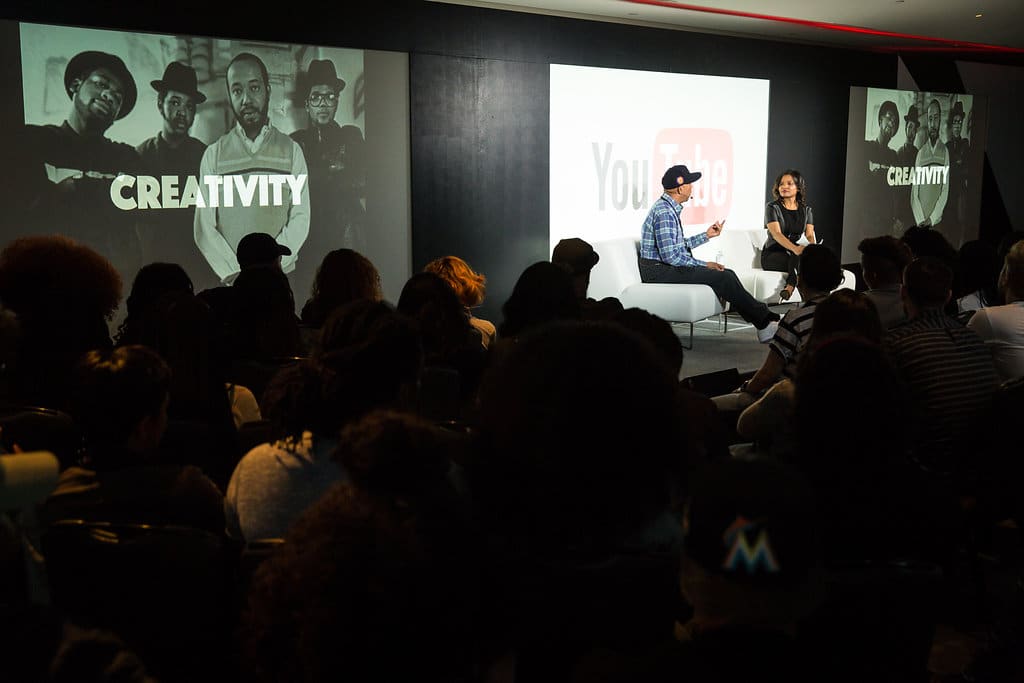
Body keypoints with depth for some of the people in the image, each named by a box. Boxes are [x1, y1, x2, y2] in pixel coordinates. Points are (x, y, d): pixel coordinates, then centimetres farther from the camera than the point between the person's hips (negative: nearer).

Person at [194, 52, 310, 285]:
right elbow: (204, 228, 1)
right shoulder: (214, 154, 6)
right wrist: (233, 274, -13)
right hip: (227, 281, 0)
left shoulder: (292, 150, 6)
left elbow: (300, 219, -1)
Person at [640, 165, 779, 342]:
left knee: (728, 275, 1)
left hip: (670, 267, 10)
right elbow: (670, 255, -23)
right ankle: (765, 322, -2)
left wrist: (706, 235, 20)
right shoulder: (664, 212, -18)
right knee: (723, 278, -14)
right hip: (660, 271, -10)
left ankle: (763, 326, -1)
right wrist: (704, 265, -15)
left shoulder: (670, 208, 15)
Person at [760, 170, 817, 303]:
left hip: (794, 254, 4)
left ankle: (789, 287, -32)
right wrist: (795, 248, -39)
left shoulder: (806, 209, 10)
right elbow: (777, 234, -21)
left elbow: (810, 234, -2)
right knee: (800, 257, -35)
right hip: (772, 254, -4)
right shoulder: (772, 207, -5)